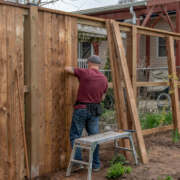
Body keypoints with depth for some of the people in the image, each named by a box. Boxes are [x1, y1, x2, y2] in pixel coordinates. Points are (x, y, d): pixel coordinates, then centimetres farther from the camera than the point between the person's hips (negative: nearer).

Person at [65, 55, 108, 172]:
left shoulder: (85, 73, -9)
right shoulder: (104, 79, 4)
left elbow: (67, 69, 0)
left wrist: (75, 70, 20)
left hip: (81, 109, -4)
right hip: (95, 111, 4)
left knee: (75, 136, 6)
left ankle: (78, 162, 1)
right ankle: (96, 164, 15)